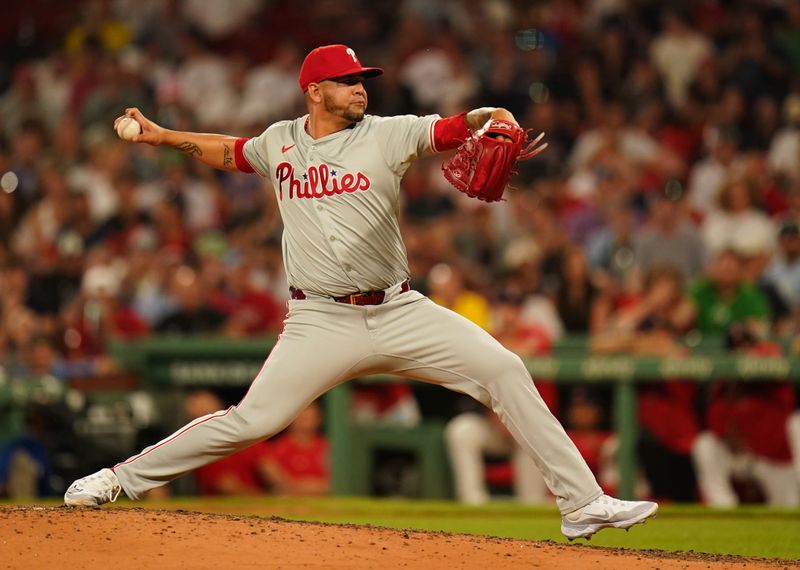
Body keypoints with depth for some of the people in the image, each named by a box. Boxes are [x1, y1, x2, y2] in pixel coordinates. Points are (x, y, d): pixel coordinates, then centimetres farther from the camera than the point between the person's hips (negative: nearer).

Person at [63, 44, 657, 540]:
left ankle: (581, 502, -8)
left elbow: (463, 125, -9)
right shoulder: (280, 142, 6)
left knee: (505, 372, -13)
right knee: (253, 421, -9)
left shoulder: (387, 135, -1)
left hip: (399, 312, 1)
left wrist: (497, 122, -31)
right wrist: (163, 136, 20)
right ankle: (122, 478, 7)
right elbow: (230, 152, 28)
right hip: (322, 321, 0)